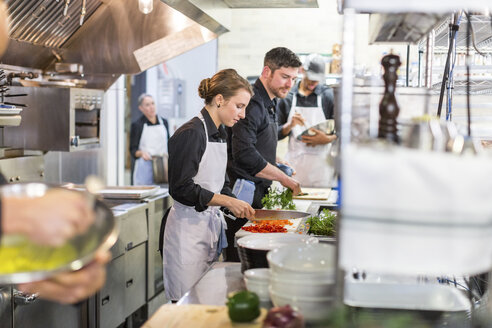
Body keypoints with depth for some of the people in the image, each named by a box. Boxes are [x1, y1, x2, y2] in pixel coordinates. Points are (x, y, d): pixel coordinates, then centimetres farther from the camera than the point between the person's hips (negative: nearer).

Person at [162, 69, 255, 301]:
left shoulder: (220, 133, 12)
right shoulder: (190, 134, -15)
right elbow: (181, 188, -19)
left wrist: (238, 207, 5)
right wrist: (227, 201, -18)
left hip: (212, 224, 8)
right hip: (189, 227, -8)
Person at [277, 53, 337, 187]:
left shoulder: (328, 95, 3)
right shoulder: (287, 97, 7)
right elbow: (277, 133, 9)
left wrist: (327, 139, -15)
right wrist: (290, 125, -11)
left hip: (320, 162, -1)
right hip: (294, 163, 1)